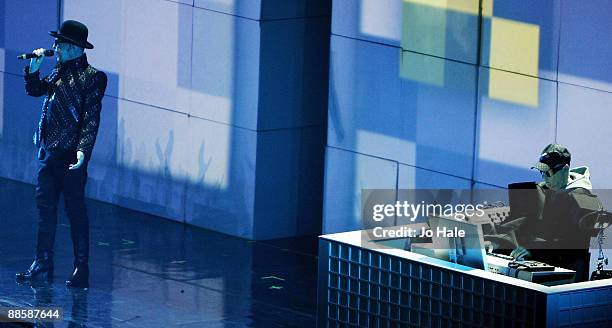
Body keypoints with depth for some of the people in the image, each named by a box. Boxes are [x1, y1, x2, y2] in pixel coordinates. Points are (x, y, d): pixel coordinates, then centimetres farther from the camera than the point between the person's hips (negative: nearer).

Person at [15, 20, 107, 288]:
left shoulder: (91, 77, -10)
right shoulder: (59, 72, 13)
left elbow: (91, 119, -15)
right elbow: (34, 90, 22)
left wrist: (83, 150, -24)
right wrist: (33, 67, 5)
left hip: (71, 155, -8)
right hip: (48, 152, 8)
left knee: (75, 211, -1)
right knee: (45, 207, 10)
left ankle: (82, 270, 5)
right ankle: (43, 266, 17)